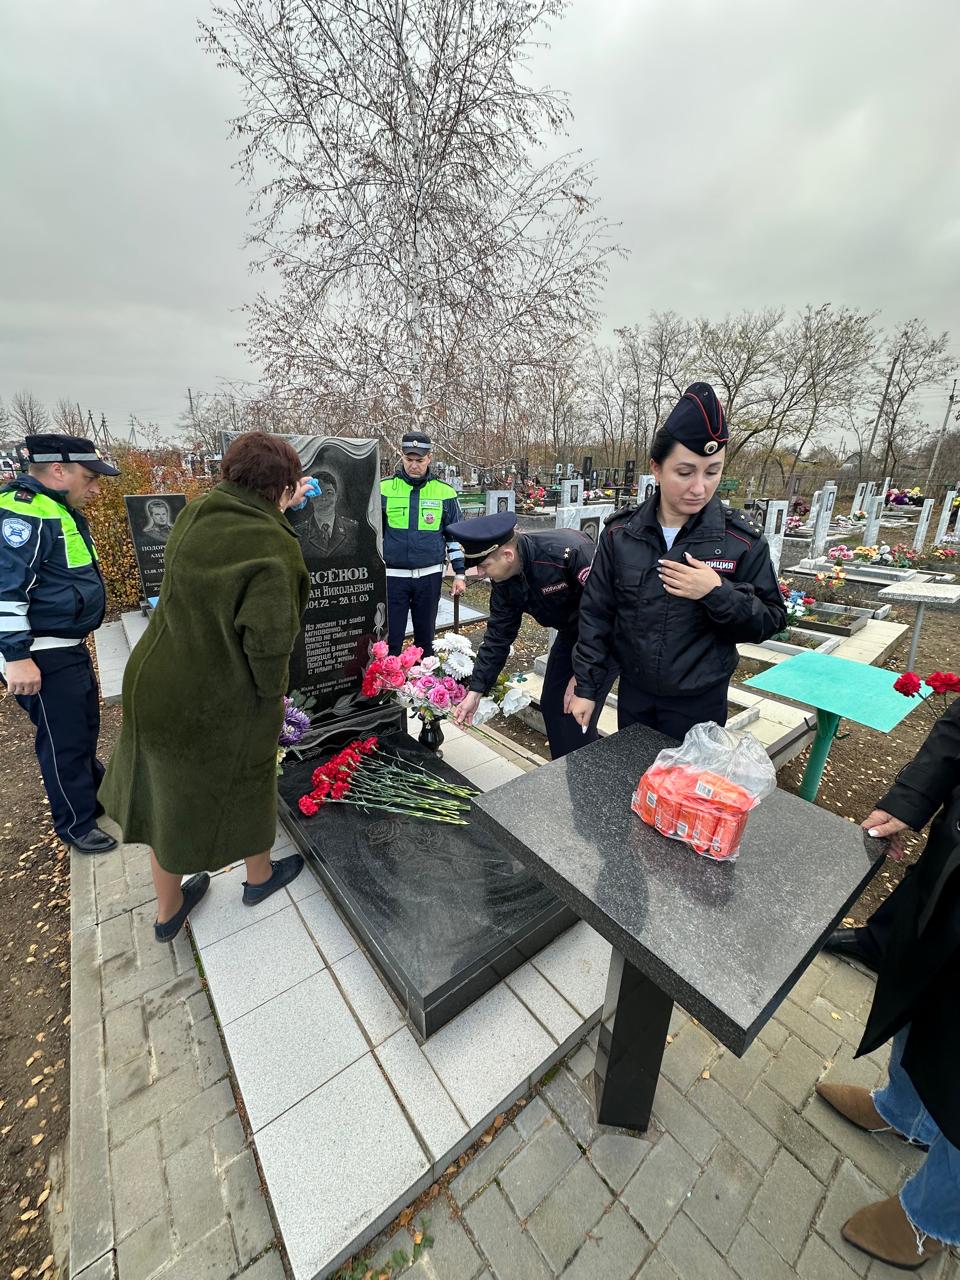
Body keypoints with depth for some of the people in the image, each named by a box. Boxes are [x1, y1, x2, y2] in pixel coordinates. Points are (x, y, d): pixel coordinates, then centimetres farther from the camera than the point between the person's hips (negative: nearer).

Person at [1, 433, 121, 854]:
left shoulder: (61, 509, 13)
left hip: (70, 647, 10)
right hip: (43, 657, -10)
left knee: (86, 726, 22)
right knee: (65, 741, 3)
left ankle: (95, 794, 42)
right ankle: (76, 824, 21)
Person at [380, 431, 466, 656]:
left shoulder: (445, 492, 2)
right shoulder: (384, 489, 0)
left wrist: (459, 573, 4)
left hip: (430, 575, 1)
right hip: (393, 575, -1)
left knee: (426, 636, 12)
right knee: (391, 638, 2)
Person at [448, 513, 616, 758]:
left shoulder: (569, 552, -34)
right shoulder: (504, 581, -10)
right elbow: (498, 636, -2)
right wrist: (475, 691, -3)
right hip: (571, 630, 7)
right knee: (551, 706, 10)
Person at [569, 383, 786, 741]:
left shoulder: (741, 541, -11)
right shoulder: (621, 533, -8)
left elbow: (771, 620, -5)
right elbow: (596, 614, -4)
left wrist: (718, 593, -24)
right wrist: (586, 686, -3)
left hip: (700, 702, -1)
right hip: (634, 693, 2)